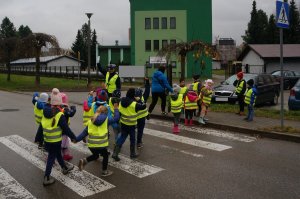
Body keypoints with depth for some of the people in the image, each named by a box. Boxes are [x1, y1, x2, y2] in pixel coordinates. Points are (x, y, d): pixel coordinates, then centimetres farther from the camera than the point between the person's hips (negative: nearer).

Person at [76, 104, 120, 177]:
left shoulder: (91, 121, 9)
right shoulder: (106, 120, -3)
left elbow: (84, 132, 8)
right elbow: (116, 118, 8)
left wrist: (76, 139, 14)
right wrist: (116, 109, 21)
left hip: (91, 144, 4)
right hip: (101, 144, -4)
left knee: (95, 155, 29)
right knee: (105, 156, 22)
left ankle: (84, 161, 5)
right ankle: (104, 171, 29)